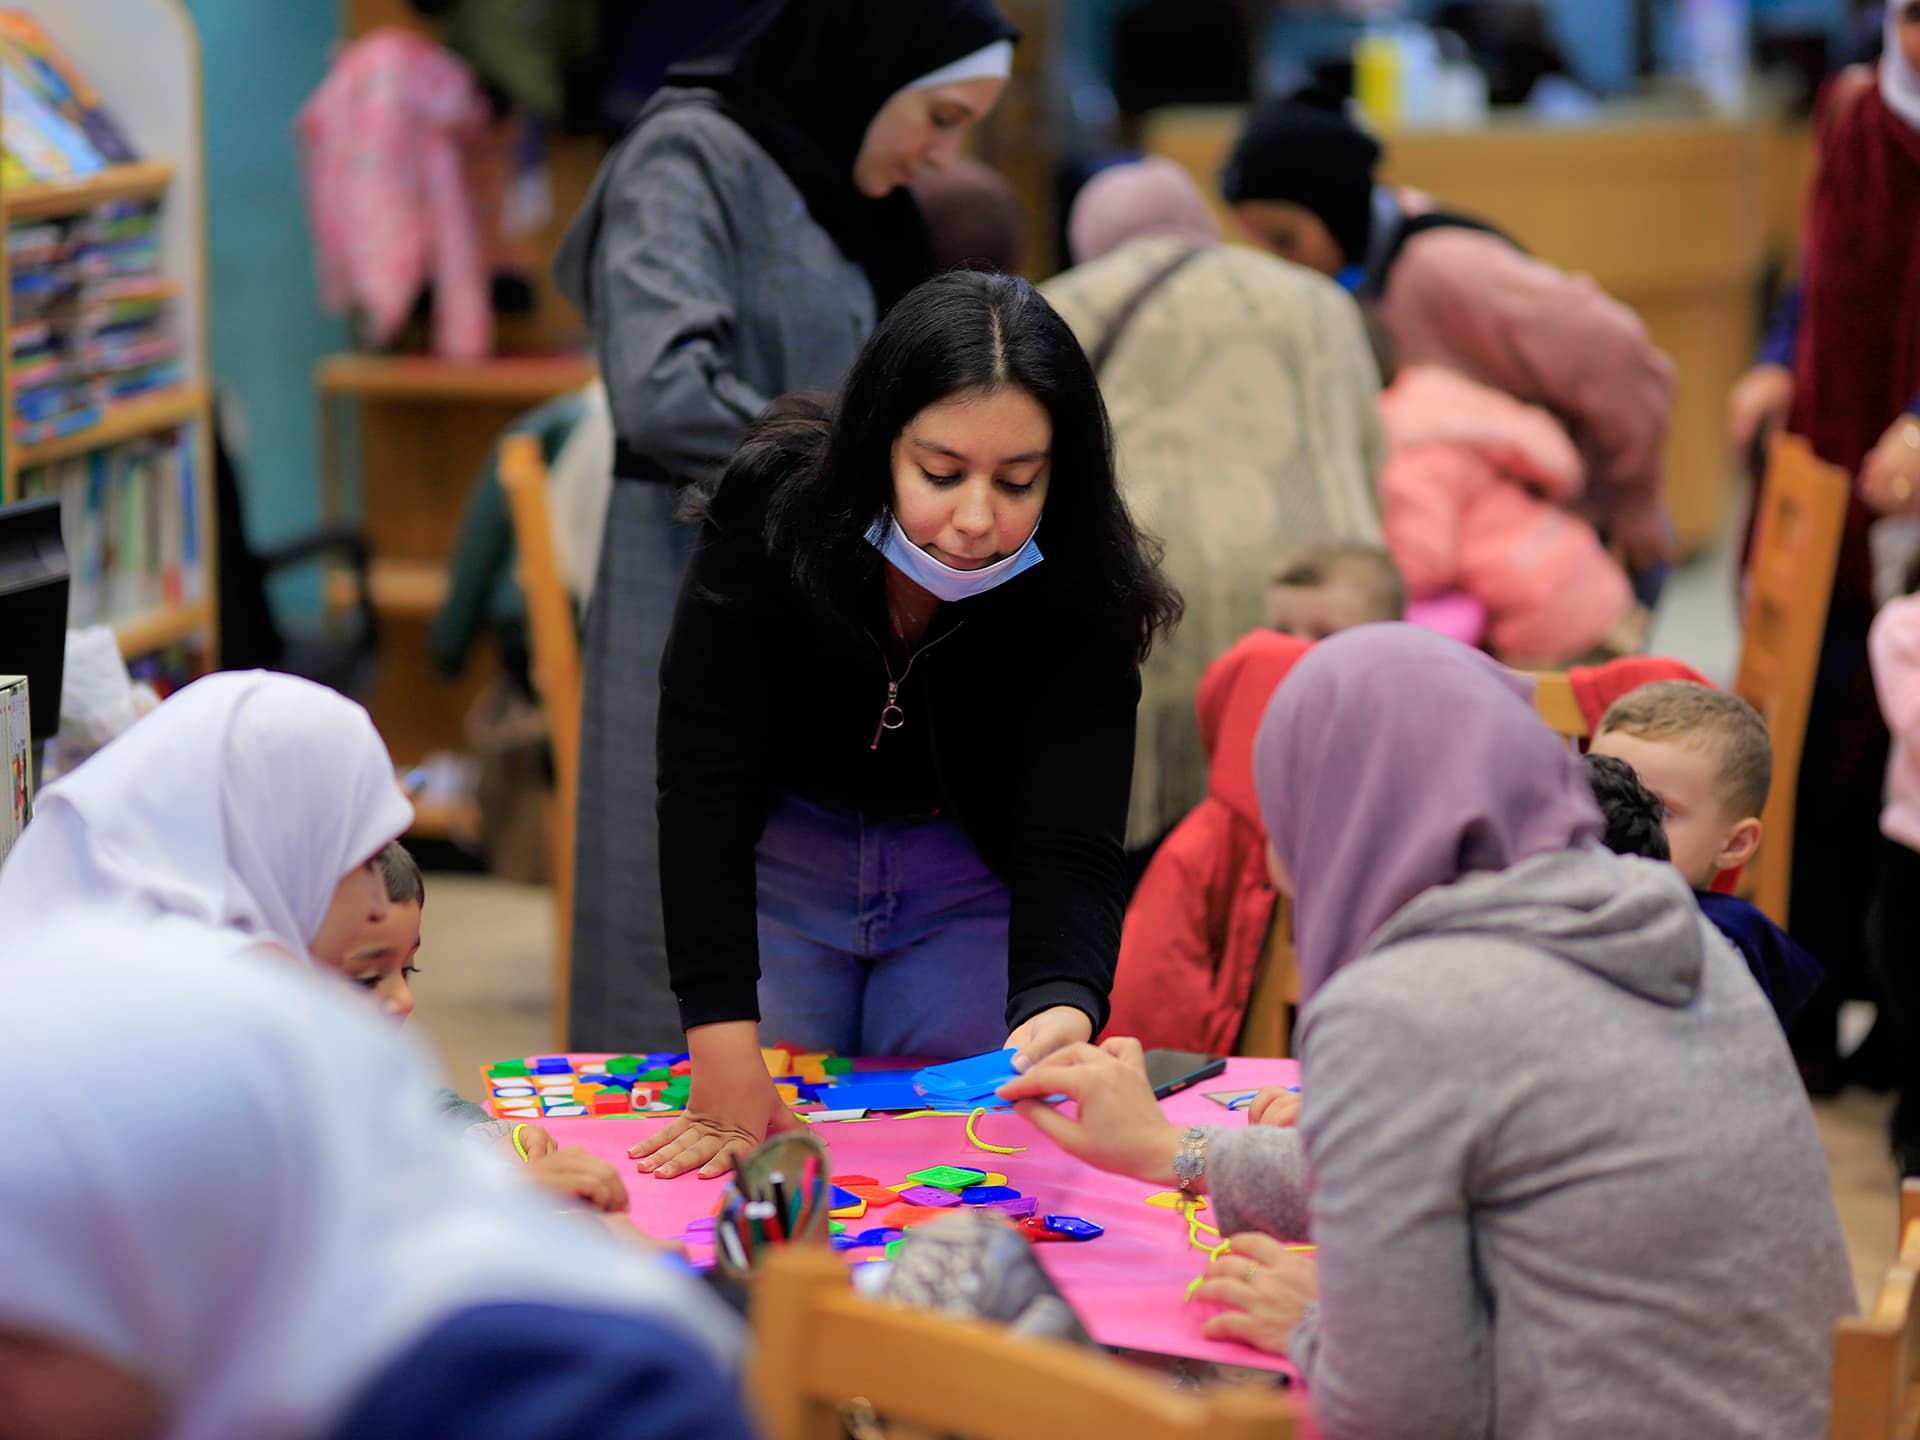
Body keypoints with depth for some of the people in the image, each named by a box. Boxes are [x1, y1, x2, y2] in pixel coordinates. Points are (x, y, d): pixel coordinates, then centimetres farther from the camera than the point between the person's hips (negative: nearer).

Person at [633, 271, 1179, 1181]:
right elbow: (704, 784, -31)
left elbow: (1070, 846, -35)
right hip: (782, 853, 0)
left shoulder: (1081, 593, -29)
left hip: (972, 872, 0)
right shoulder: (773, 506, -31)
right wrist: (724, 1054, -38)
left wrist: (1061, 1009, -59)